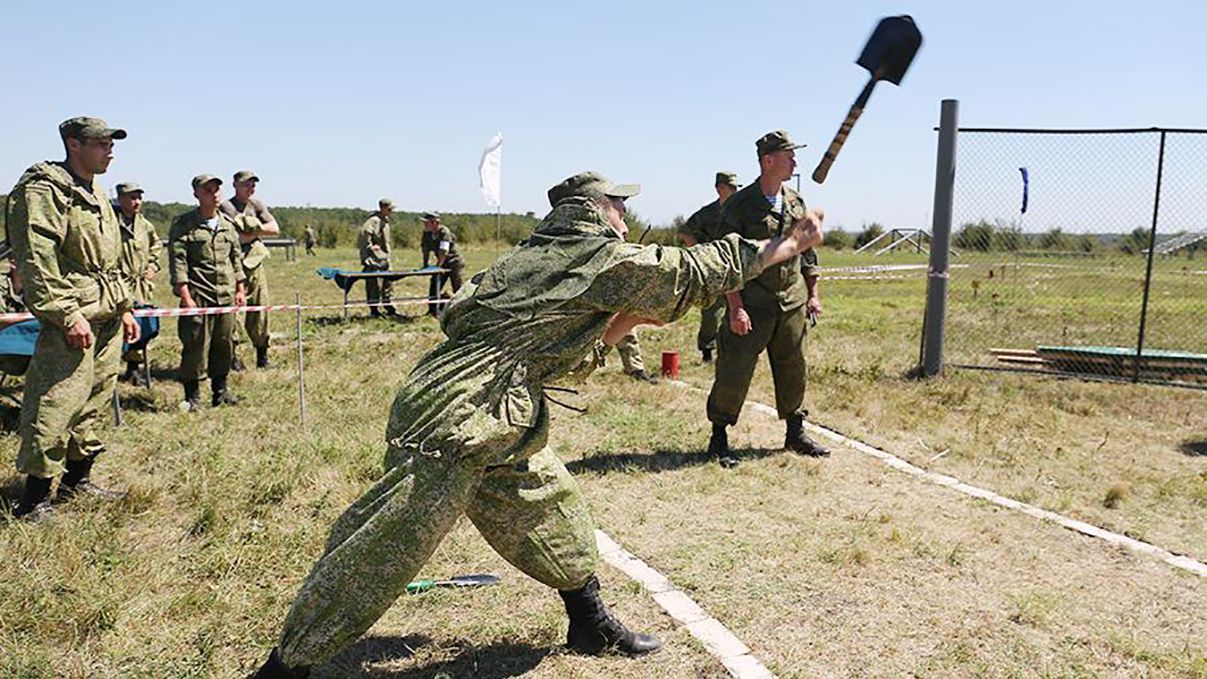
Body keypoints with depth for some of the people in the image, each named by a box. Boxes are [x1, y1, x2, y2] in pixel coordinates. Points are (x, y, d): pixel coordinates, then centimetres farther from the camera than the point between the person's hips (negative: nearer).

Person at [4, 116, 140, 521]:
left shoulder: (96, 195, 19)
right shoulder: (45, 190, -10)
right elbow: (37, 260, -18)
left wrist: (124, 308, 21)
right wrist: (68, 314, -22)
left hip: (107, 320, 9)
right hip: (72, 321, -9)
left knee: (95, 401, 15)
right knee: (55, 409, -8)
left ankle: (77, 479, 28)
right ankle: (34, 499, 1)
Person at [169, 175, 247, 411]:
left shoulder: (228, 224, 14)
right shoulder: (183, 224, -3)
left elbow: (236, 257, 20)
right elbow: (177, 261, -8)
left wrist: (240, 289, 14)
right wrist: (185, 297, -14)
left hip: (226, 294, 5)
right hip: (198, 295, -5)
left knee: (224, 344, 10)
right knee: (196, 346, -3)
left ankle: (220, 389, 22)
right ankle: (192, 395, 7)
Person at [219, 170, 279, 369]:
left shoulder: (257, 205, 14)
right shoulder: (226, 207, -5)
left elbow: (275, 229, 5)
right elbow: (234, 238, -17)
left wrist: (252, 229, -6)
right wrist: (256, 232, -6)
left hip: (255, 264, 6)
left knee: (260, 309, 8)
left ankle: (262, 356, 17)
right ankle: (232, 355, 1)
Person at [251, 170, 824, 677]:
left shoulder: (542, 254, 16)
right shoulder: (601, 257, -9)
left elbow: (585, 337, 25)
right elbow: (695, 271, -3)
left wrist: (641, 313, 16)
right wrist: (791, 243, 7)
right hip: (453, 425, -10)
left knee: (549, 503, 18)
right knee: (385, 550, -3)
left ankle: (591, 624, 32)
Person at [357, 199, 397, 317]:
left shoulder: (385, 221, 15)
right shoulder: (374, 220, -16)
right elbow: (364, 232, -30)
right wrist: (369, 246, -23)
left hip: (383, 256, 10)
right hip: (374, 257, -10)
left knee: (388, 282, 13)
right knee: (374, 284, -2)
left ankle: (388, 308, 21)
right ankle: (374, 310, 5)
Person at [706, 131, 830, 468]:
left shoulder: (796, 203, 11)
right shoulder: (739, 205, -8)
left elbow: (808, 251, 19)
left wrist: (812, 294, 13)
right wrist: (735, 307, -17)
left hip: (792, 303, 6)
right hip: (752, 306, -6)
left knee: (793, 370, 13)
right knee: (734, 372, -3)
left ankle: (795, 434, 28)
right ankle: (719, 438, 10)